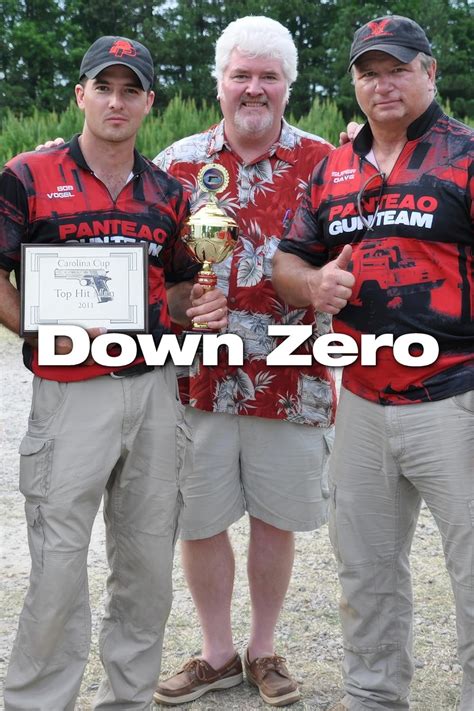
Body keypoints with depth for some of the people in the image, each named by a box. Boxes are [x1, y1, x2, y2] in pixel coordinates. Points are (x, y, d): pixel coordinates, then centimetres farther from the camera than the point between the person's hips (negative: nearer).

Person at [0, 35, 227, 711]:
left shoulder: (167, 192, 12)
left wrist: (199, 305, -2)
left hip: (156, 389, 5)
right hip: (71, 393, -4)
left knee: (149, 561, 12)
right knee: (59, 565, -1)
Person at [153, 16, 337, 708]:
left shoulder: (324, 163, 1)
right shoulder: (177, 163, 5)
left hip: (291, 378, -1)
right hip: (197, 377, 1)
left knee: (275, 519, 11)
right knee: (197, 520, 9)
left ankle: (264, 650, 32)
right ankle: (217, 654, 30)